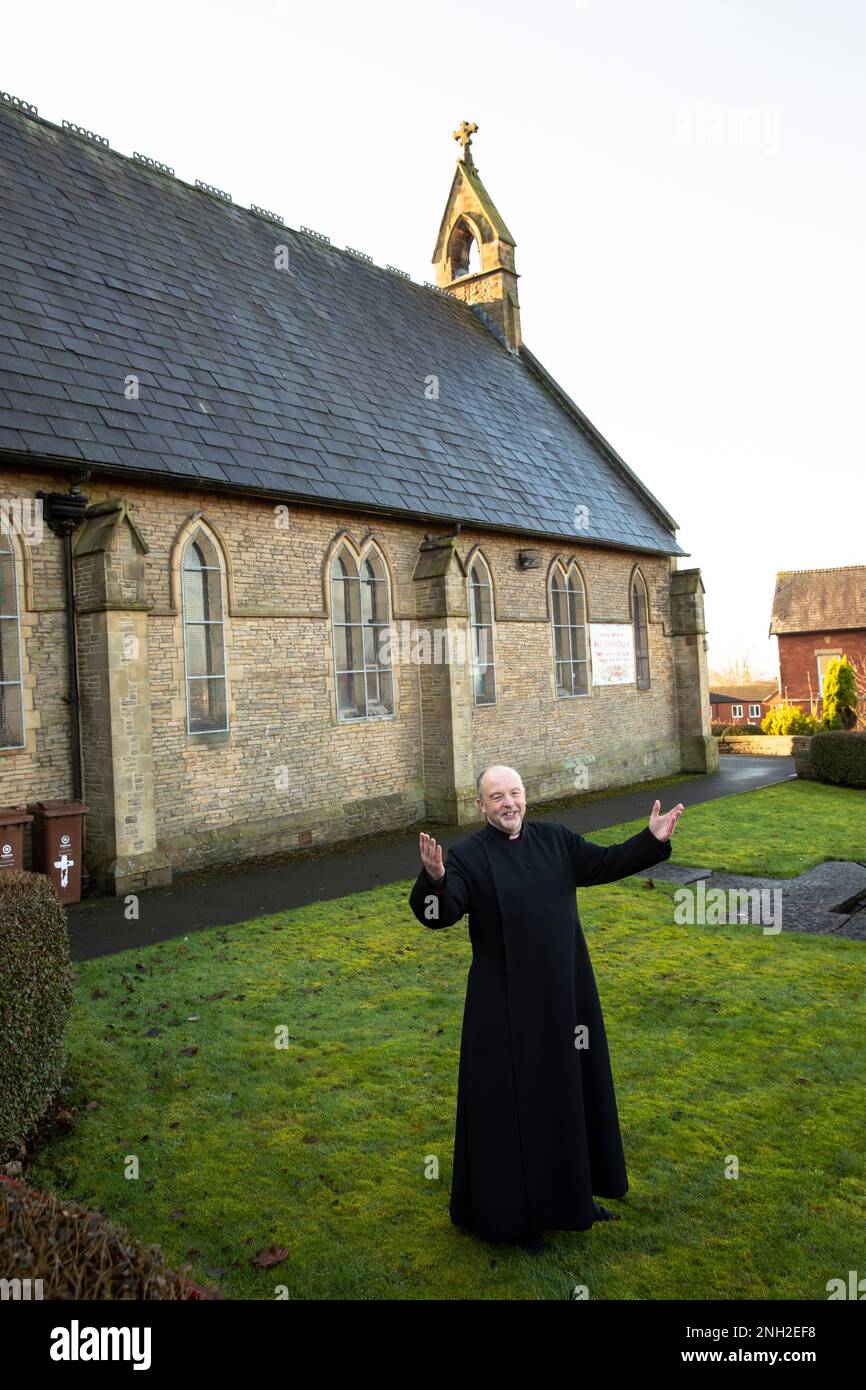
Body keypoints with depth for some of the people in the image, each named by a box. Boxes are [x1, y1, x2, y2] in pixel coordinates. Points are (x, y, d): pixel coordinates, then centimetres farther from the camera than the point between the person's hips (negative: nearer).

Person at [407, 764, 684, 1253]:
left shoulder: (555, 839, 1)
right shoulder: (468, 856, -13)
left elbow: (604, 863, 6)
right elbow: (441, 915, -25)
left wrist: (652, 840, -7)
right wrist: (435, 879, -46)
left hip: (564, 991, 5)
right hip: (506, 1003, -5)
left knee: (571, 1090, 18)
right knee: (513, 1100, 6)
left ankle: (575, 1191, 39)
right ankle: (517, 1211, 25)